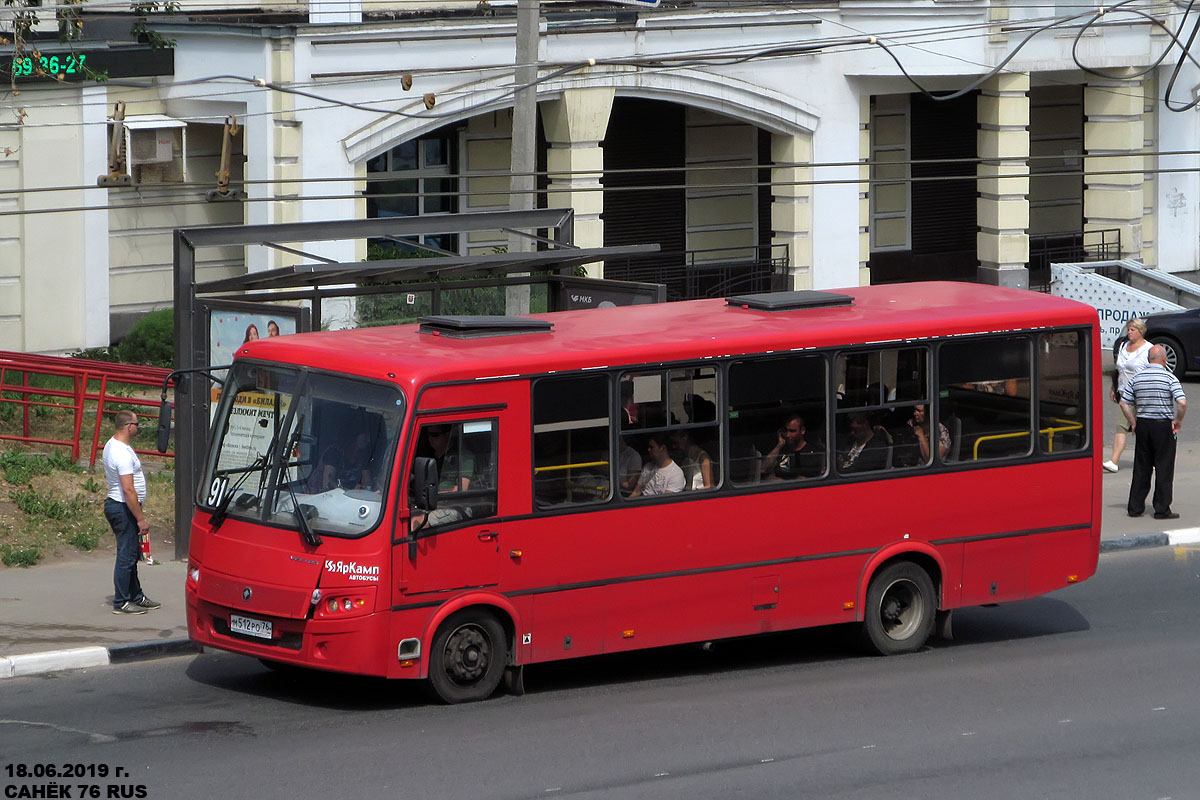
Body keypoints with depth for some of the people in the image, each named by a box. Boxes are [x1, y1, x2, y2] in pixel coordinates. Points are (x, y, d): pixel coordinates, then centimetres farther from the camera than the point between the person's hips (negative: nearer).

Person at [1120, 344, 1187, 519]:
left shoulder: (1137, 378, 5)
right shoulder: (1169, 378, -10)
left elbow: (1124, 403, 5)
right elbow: (1182, 402, -20)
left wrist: (1133, 423, 11)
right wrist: (1178, 421, -6)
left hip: (1142, 425, 4)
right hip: (1164, 426, -4)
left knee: (1141, 468, 11)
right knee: (1164, 468, 2)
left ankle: (1135, 507, 12)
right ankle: (1162, 509, 2)